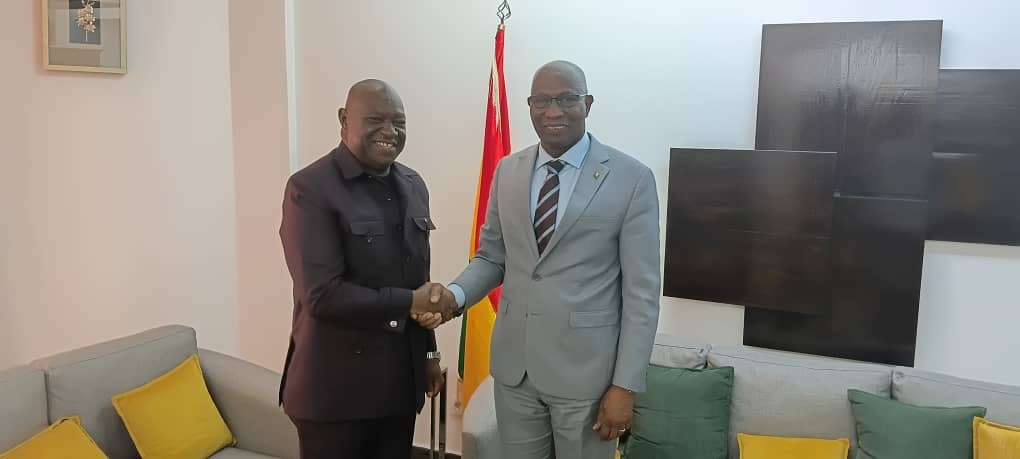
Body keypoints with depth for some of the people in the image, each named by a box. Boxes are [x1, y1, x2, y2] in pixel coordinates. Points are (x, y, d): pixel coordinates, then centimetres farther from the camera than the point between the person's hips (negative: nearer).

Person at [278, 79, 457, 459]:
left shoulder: (413, 186, 9)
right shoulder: (310, 188, -13)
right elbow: (322, 295, -20)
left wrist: (428, 350, 16)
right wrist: (409, 303, -15)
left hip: (401, 378, 6)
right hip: (336, 383, -6)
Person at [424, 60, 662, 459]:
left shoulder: (631, 179, -8)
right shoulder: (507, 171, 5)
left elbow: (641, 291, -8)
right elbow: (491, 256, 11)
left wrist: (626, 384, -10)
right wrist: (455, 294, -10)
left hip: (586, 370, -3)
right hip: (514, 365, 4)